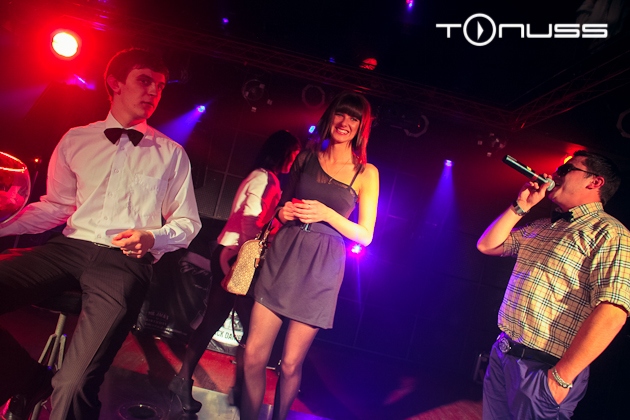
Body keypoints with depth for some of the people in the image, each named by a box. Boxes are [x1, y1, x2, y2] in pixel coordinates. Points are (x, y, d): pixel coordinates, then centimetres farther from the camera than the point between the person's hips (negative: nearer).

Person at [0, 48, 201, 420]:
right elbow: (55, 205, 18)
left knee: (75, 386, -21)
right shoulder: (76, 140, 13)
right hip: (70, 247, 3)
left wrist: (152, 238, -11)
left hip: (127, 261, -3)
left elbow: (187, 222, 9)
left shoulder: (171, 153, 7)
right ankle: (32, 383, 9)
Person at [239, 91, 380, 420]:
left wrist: (327, 214, -13)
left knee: (290, 364, 5)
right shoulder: (307, 156, 10)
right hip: (283, 256, 2)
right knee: (254, 355, 0)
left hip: (321, 269, -2)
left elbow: (365, 236, 1)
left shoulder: (366, 173, 3)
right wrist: (283, 212, -2)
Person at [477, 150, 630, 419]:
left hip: (543, 369, -7)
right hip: (502, 354, 7)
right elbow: (487, 245, 16)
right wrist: (521, 206, 6)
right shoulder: (541, 227, 13)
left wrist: (561, 377, -22)